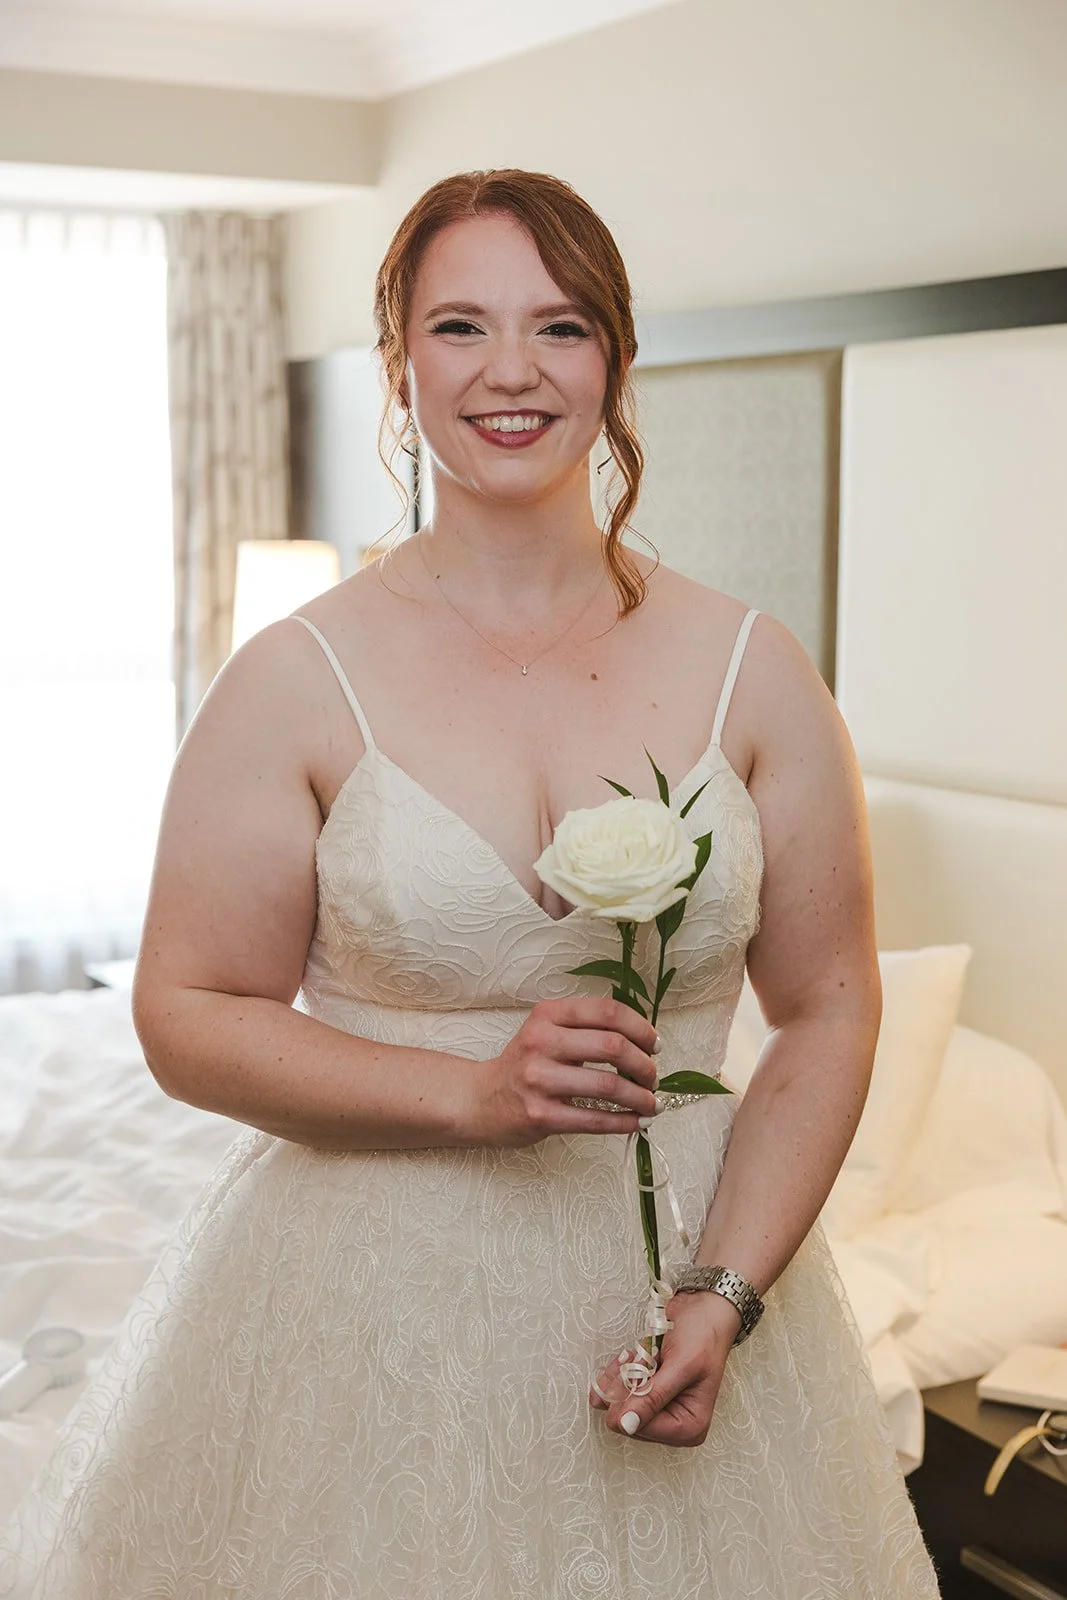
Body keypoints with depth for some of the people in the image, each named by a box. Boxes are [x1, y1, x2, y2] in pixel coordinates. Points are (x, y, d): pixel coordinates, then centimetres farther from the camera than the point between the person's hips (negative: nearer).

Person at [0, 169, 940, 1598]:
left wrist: (729, 1294, -11)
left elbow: (827, 1009, 1)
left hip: (680, 1281, 2)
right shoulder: (300, 679, -6)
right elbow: (190, 1018, -5)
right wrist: (476, 1093, -18)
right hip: (374, 1303, -1)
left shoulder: (754, 673, -1)